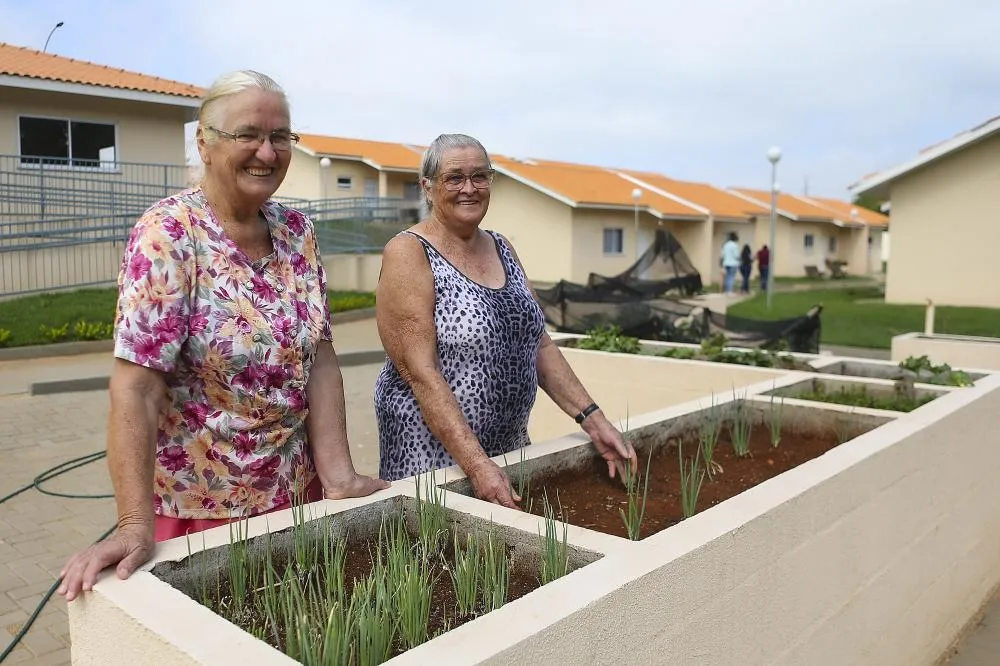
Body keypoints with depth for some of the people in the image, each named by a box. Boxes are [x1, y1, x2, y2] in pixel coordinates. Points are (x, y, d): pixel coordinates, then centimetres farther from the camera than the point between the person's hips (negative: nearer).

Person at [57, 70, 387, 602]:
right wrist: (135, 524, -26)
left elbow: (319, 360, -3)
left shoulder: (297, 232, 0)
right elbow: (135, 387, -21)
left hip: (295, 493, 5)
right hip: (198, 505, -5)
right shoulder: (168, 234, -16)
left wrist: (338, 475, -11)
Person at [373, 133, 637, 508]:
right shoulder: (408, 254, -12)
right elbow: (420, 372, -19)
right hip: (433, 453, -6)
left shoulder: (502, 249, 9)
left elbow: (539, 344, 10)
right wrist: (476, 465, -24)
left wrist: (592, 419, 1)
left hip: (510, 447, 6)